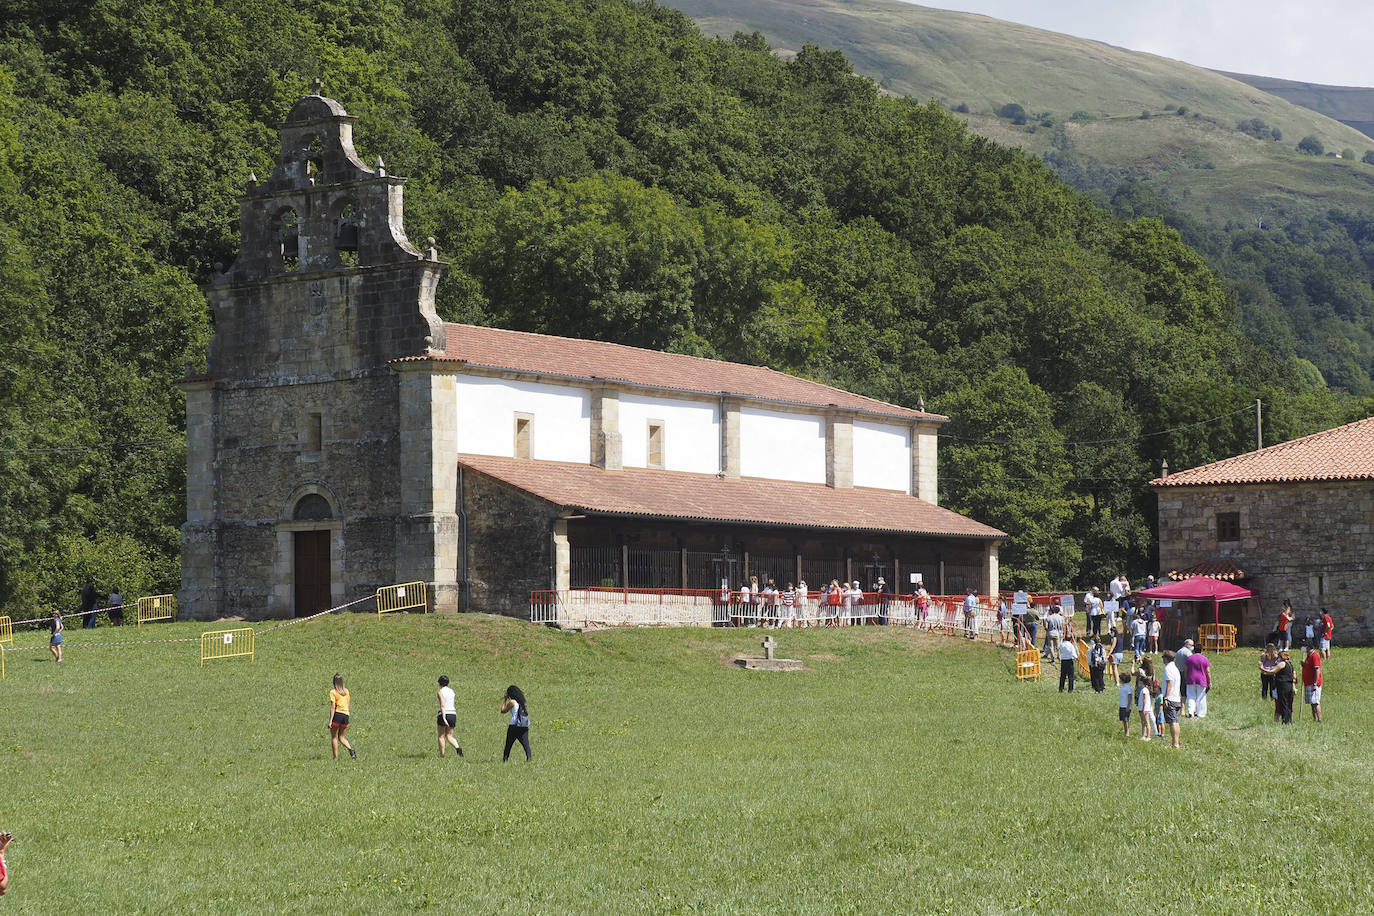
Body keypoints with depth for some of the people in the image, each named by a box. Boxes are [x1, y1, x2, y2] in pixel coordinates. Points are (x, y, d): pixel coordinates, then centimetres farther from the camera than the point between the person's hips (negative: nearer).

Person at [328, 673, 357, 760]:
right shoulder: (346, 691, 11)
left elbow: (333, 707, -12)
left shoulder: (333, 692, -6)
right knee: (341, 737, 16)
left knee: (334, 737, 7)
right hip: (346, 715, 5)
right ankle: (350, 749, -9)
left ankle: (336, 757, 5)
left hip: (337, 714, -5)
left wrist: (330, 721, -11)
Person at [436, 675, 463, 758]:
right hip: (453, 714, 6)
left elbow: (442, 706, -18)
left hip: (445, 714, -6)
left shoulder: (440, 692, -8)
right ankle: (458, 747, -16)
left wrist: (443, 718, -24)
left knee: (441, 736, 8)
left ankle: (441, 755, 9)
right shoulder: (451, 691, 14)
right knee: (449, 736, 10)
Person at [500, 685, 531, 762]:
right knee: (526, 744, 0)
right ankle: (529, 757, -16)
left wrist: (504, 700, 11)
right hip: (524, 727, 5)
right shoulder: (523, 702, 10)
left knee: (508, 745, 7)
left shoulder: (512, 702, -8)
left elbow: (503, 710, -2)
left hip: (514, 726, -5)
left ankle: (505, 759, 9)